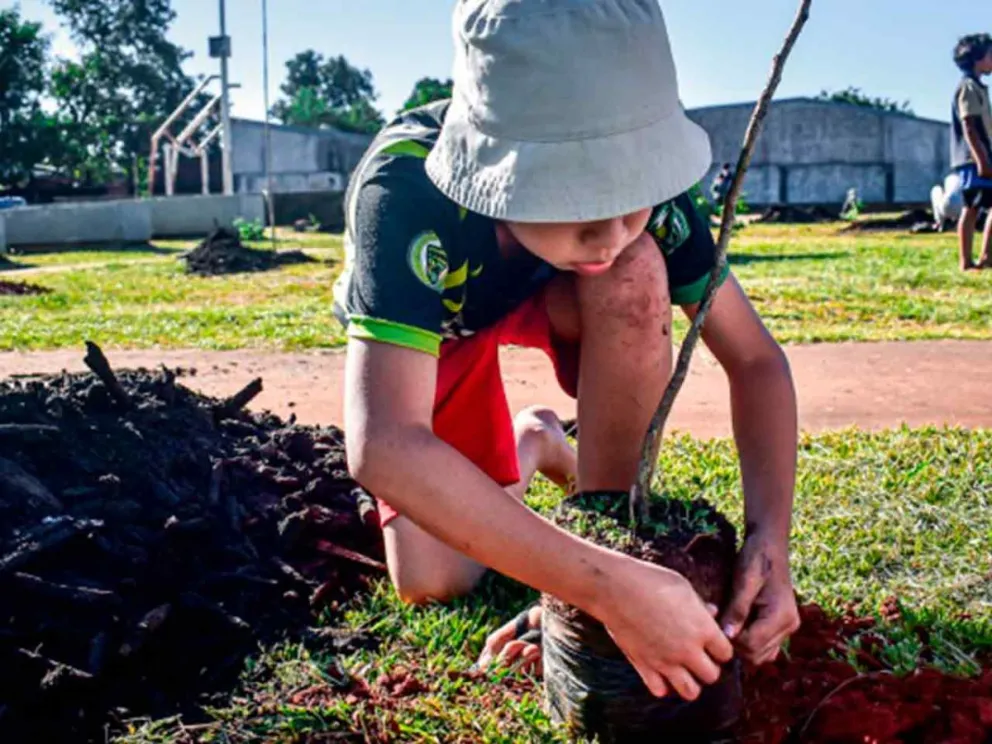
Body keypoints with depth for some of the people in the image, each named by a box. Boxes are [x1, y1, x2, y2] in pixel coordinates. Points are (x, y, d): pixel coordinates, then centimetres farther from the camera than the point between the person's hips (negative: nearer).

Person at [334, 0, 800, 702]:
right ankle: (530, 443, 20)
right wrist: (609, 586, -57)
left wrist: (770, 535, -39)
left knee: (636, 276, -33)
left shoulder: (637, 173, -31)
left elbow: (755, 357, -23)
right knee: (434, 582, -9)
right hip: (421, 329, -1)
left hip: (542, 303, 1)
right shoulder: (406, 189, -43)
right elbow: (384, 446, -53)